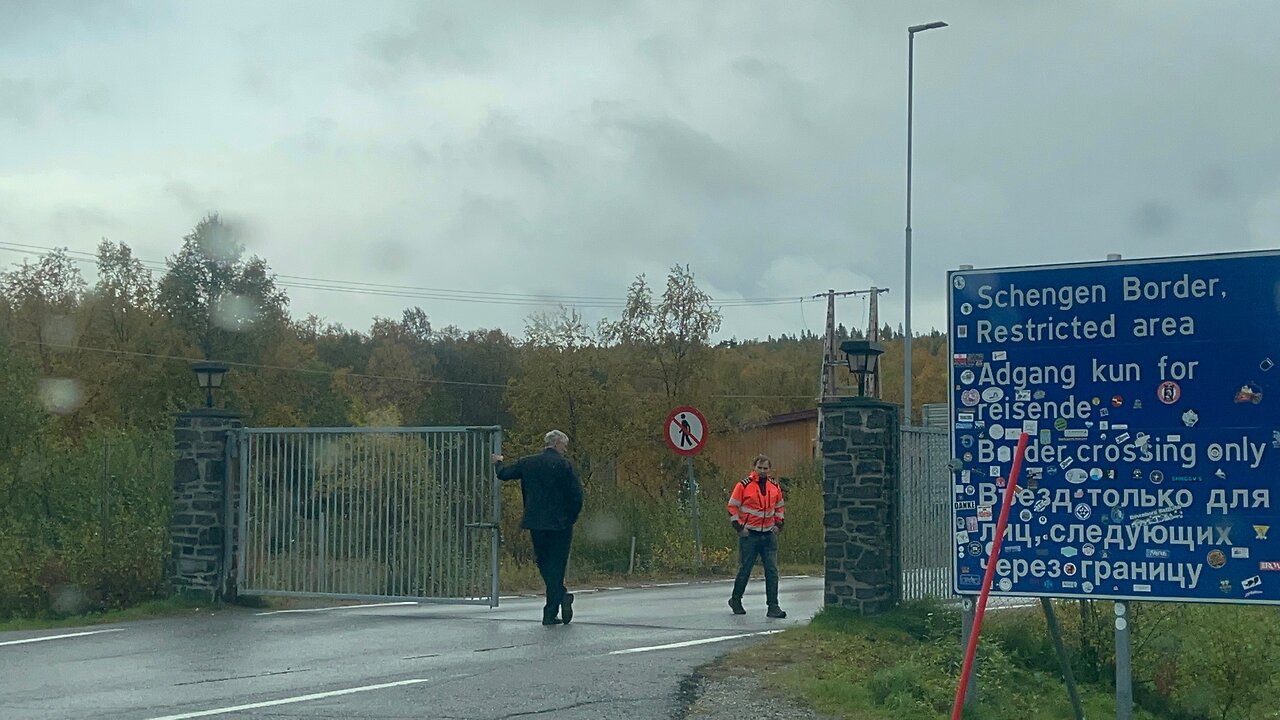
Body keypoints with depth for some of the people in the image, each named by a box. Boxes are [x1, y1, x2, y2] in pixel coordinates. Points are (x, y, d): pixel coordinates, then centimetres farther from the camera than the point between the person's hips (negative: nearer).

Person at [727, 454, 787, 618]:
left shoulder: (774, 486, 8)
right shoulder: (744, 485, -6)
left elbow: (780, 506, 22)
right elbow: (732, 506, -3)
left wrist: (779, 524, 10)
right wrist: (739, 527, -7)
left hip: (769, 535, 4)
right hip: (749, 535, -4)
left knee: (772, 571, -2)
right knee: (745, 569, 3)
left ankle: (773, 606, -1)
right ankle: (735, 600, 23)